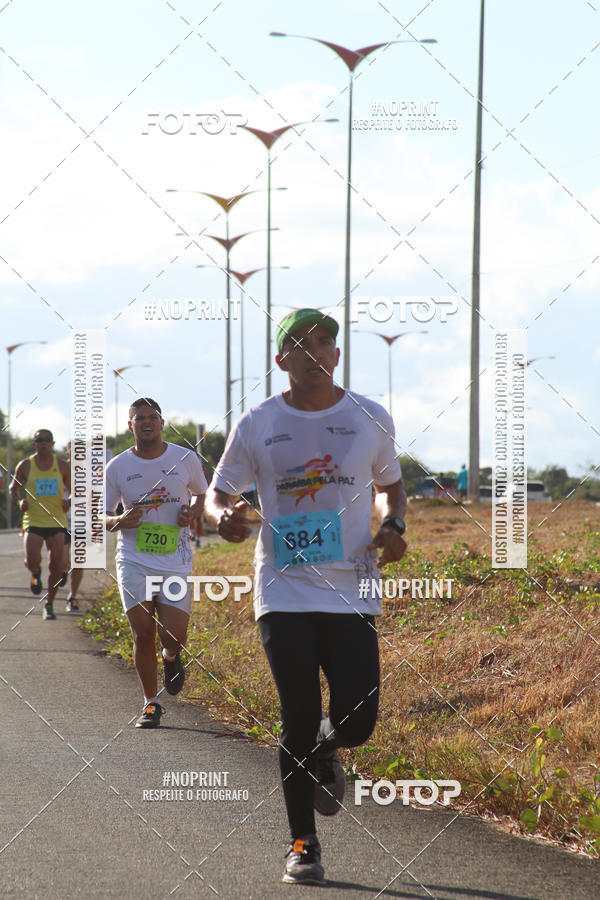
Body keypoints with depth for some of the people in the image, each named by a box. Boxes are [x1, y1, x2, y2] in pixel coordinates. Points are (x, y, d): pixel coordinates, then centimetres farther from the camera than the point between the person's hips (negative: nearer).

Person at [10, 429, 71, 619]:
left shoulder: (63, 466, 5)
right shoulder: (25, 466, 3)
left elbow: (73, 491, 14)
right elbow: (14, 489, 14)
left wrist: (68, 501, -8)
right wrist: (20, 501, -7)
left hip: (57, 521, 1)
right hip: (33, 521, -1)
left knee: (56, 566, -3)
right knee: (32, 561, -18)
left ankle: (49, 604, 14)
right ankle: (36, 573, 20)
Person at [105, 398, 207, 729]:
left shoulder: (185, 459, 2)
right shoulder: (117, 467, 1)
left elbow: (203, 494, 19)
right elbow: (101, 517, 6)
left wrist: (193, 513, -4)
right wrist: (121, 521, -17)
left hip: (176, 562, 0)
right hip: (134, 562, 0)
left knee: (173, 636, -7)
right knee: (143, 635, -5)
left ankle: (171, 656, 32)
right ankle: (151, 704, 12)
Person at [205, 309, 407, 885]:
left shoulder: (370, 419, 5)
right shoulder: (257, 425, 2)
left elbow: (389, 483, 20)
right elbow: (218, 492, 10)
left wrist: (393, 526, -1)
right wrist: (223, 516, -14)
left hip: (351, 593, 1)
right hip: (284, 593, -1)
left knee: (355, 722, -6)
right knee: (298, 721, -3)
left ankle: (322, 753, 32)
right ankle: (302, 842, 11)